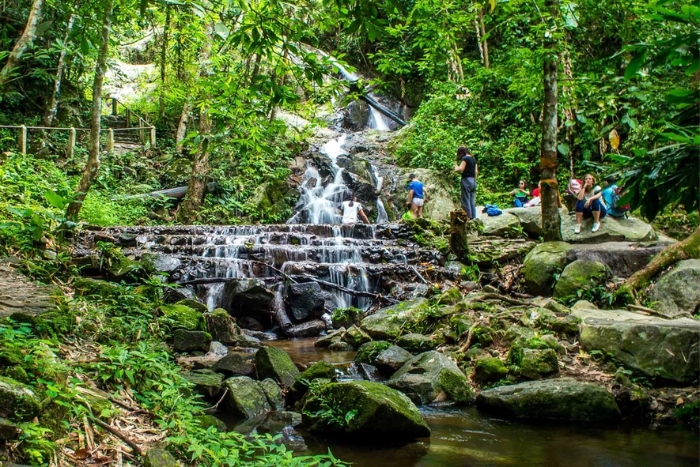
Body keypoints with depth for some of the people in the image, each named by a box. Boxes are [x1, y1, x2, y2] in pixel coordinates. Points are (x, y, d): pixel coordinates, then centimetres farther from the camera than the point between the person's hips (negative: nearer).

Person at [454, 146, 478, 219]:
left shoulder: (464, 159, -9)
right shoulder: (473, 159, 14)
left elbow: (460, 169, -19)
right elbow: (476, 172, 16)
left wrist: (456, 167, 0)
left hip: (466, 180, -8)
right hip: (473, 180, 8)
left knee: (466, 201, -5)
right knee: (472, 201, 9)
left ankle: (468, 218, -7)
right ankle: (473, 218, 9)